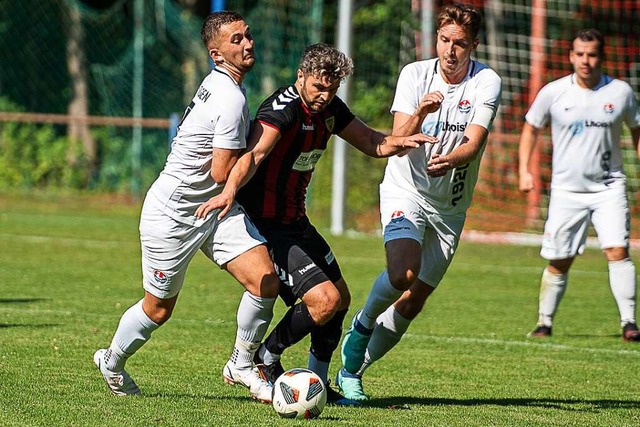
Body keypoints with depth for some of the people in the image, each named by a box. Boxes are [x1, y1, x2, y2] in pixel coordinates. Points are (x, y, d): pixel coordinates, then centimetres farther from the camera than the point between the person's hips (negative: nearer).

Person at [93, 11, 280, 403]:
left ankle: (241, 365, 10)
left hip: (216, 209, 8)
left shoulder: (216, 84, 5)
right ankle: (113, 362, 36)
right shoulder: (231, 99, -25)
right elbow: (223, 173, -23)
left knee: (266, 281, -9)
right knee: (159, 309, 8)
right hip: (173, 212, -8)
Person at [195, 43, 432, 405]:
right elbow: (255, 153, -39)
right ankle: (265, 360, 2)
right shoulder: (283, 109, -23)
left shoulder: (329, 108, 4)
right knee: (325, 300, -18)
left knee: (341, 298, 15)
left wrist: (399, 142, -10)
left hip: (297, 222, 10)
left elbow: (370, 142, 13)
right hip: (267, 225, -10)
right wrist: (230, 190, -57)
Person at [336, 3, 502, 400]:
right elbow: (398, 139, -14)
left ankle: (352, 371, 18)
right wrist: (419, 114, -35)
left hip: (450, 206, 2)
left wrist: (451, 159, -41)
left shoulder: (487, 82, -7)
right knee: (402, 274, -27)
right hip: (406, 190, -2)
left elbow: (474, 143, -19)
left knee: (413, 303, 2)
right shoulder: (415, 74, -6)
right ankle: (362, 326, 3)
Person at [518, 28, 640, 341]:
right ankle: (545, 322, 18)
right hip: (566, 190, 0)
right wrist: (524, 171, 3)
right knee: (558, 262, 2)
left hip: (609, 188, 0)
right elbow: (531, 128, 11)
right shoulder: (553, 92, -3)